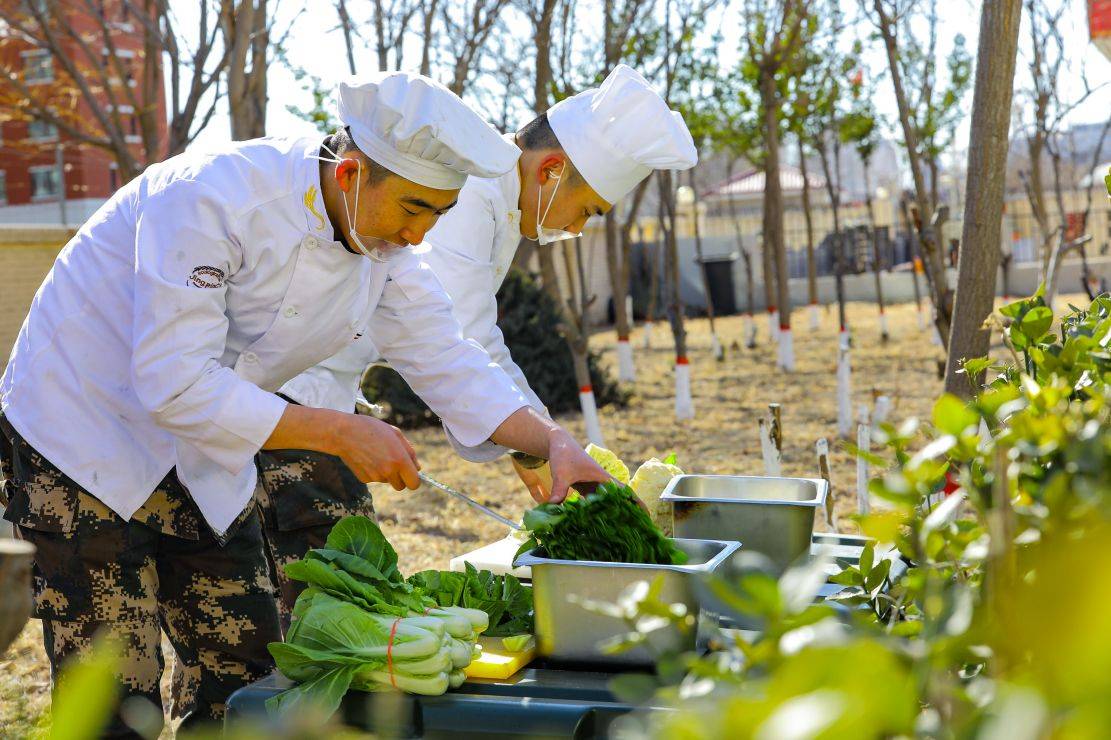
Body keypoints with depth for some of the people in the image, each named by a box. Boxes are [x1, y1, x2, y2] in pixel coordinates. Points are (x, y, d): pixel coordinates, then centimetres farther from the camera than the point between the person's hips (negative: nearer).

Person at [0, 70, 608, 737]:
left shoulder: (388, 252, -7)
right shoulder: (214, 196, -30)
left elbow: (449, 363, -2)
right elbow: (176, 386, -32)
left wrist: (555, 443, -18)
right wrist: (337, 433, -31)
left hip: (199, 457, 7)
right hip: (86, 427, -7)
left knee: (245, 672, 6)